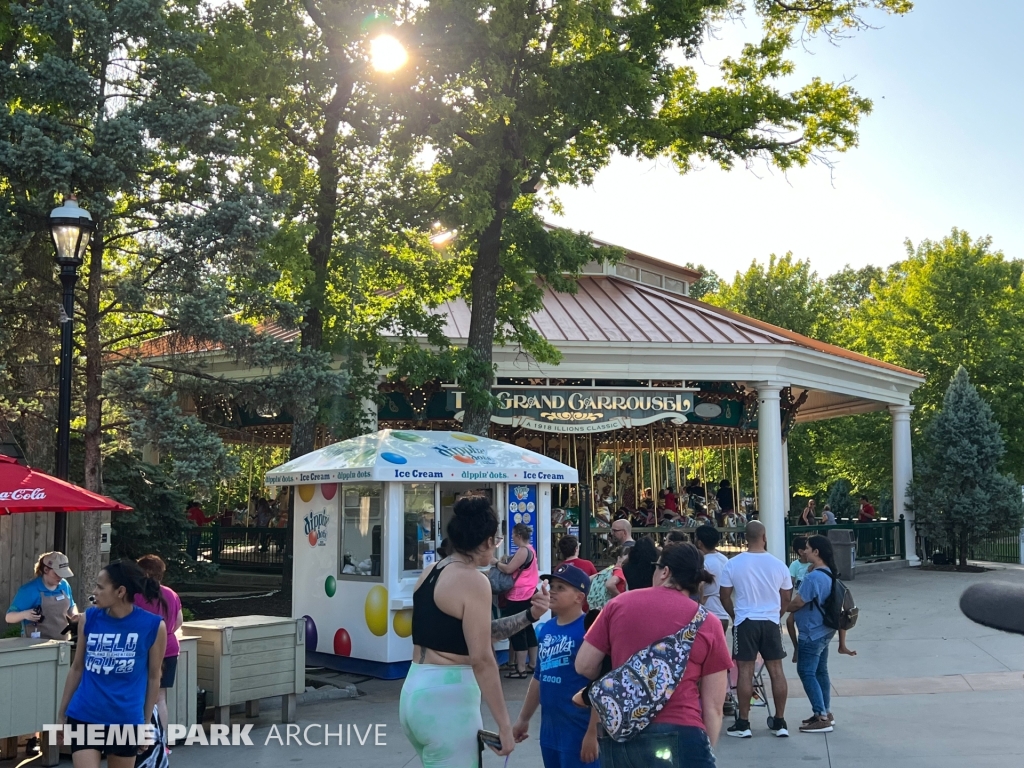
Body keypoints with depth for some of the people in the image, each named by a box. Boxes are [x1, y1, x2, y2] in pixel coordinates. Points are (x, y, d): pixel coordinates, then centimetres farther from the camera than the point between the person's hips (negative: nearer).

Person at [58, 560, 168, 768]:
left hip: (126, 720, -1)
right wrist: (61, 713, 14)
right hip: (84, 716, 1)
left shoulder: (154, 626, -9)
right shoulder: (89, 619, -2)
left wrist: (146, 722, 6)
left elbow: (153, 678, 2)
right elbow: (77, 668, 10)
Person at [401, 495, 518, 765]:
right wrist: (504, 724, -15)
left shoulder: (429, 572, 11)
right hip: (448, 697, -9)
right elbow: (481, 659, -18)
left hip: (415, 690, 9)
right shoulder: (474, 581, -14)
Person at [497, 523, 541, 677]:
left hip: (520, 596, -11)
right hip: (527, 594, 11)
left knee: (516, 631, -5)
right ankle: (533, 664, 21)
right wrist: (503, 562, 9)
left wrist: (496, 563, -4)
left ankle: (521, 669, -3)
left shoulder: (523, 551, -17)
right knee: (527, 628, 15)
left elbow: (509, 569, -20)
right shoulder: (529, 549, 16)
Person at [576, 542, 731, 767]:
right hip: (678, 737, -3)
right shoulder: (708, 623, 1)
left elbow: (584, 667, 10)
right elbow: (713, 707, 2)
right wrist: (706, 749, 12)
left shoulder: (619, 604, 6)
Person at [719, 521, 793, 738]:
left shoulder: (733, 564, -7)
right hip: (771, 622, 2)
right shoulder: (778, 565, -1)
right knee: (776, 669, 9)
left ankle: (743, 723, 5)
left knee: (745, 670, 2)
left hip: (745, 622, -2)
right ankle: (779, 722, 15)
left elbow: (725, 596, 0)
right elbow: (786, 598, 9)